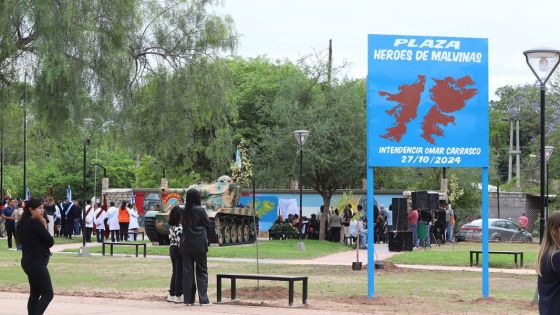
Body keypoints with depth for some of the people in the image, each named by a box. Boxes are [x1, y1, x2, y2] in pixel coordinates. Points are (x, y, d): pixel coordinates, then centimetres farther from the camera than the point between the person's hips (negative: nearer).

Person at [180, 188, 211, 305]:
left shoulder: (184, 211, 3)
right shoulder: (200, 210, -11)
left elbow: (182, 224, 10)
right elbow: (208, 224, -1)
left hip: (185, 245, 4)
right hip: (199, 245, -4)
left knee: (187, 272, 7)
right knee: (202, 272, 4)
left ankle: (188, 299, 6)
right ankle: (203, 299, -1)